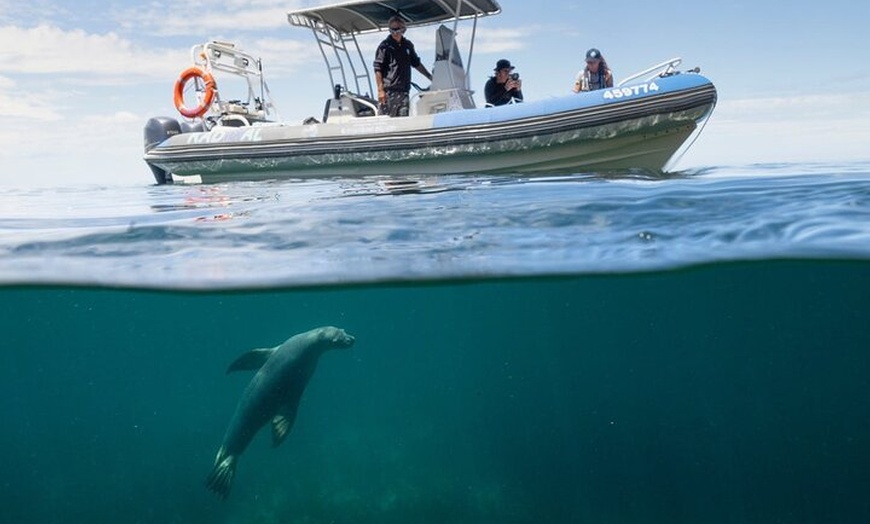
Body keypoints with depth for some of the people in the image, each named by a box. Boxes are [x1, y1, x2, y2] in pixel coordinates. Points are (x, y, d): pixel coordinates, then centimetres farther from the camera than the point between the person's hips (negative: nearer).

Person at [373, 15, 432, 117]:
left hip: (404, 90, 6)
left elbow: (416, 63, 28)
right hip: (390, 91, -6)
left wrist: (430, 77, 25)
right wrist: (380, 90, -15)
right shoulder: (384, 46, -3)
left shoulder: (408, 45, 15)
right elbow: (378, 69, -8)